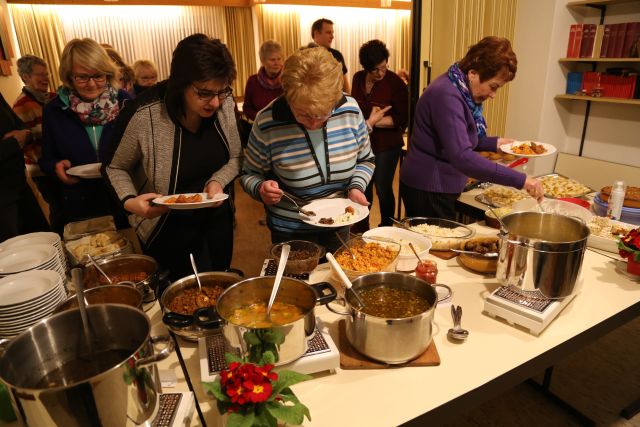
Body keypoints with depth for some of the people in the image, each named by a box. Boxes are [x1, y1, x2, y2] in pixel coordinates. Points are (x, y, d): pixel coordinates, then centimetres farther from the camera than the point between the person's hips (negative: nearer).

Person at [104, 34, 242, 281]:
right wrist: (129, 201, -26)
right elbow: (115, 168, -9)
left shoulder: (225, 103, -15)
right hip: (168, 229, -4)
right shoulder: (144, 115, -25)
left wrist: (218, 181, -20)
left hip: (218, 218, 5)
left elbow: (236, 157, -1)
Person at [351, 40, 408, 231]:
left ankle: (386, 227, 23)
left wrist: (371, 122, -22)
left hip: (386, 145, -5)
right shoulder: (358, 78, 3)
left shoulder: (395, 83, -13)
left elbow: (402, 119, -16)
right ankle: (362, 226, 33)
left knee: (383, 189, 1)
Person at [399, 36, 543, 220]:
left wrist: (494, 143, 8)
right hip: (427, 192, -10)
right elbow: (463, 157, -33)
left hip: (440, 189, 10)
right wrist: (520, 180, -32)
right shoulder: (447, 95, -23)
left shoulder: (461, 91, 7)